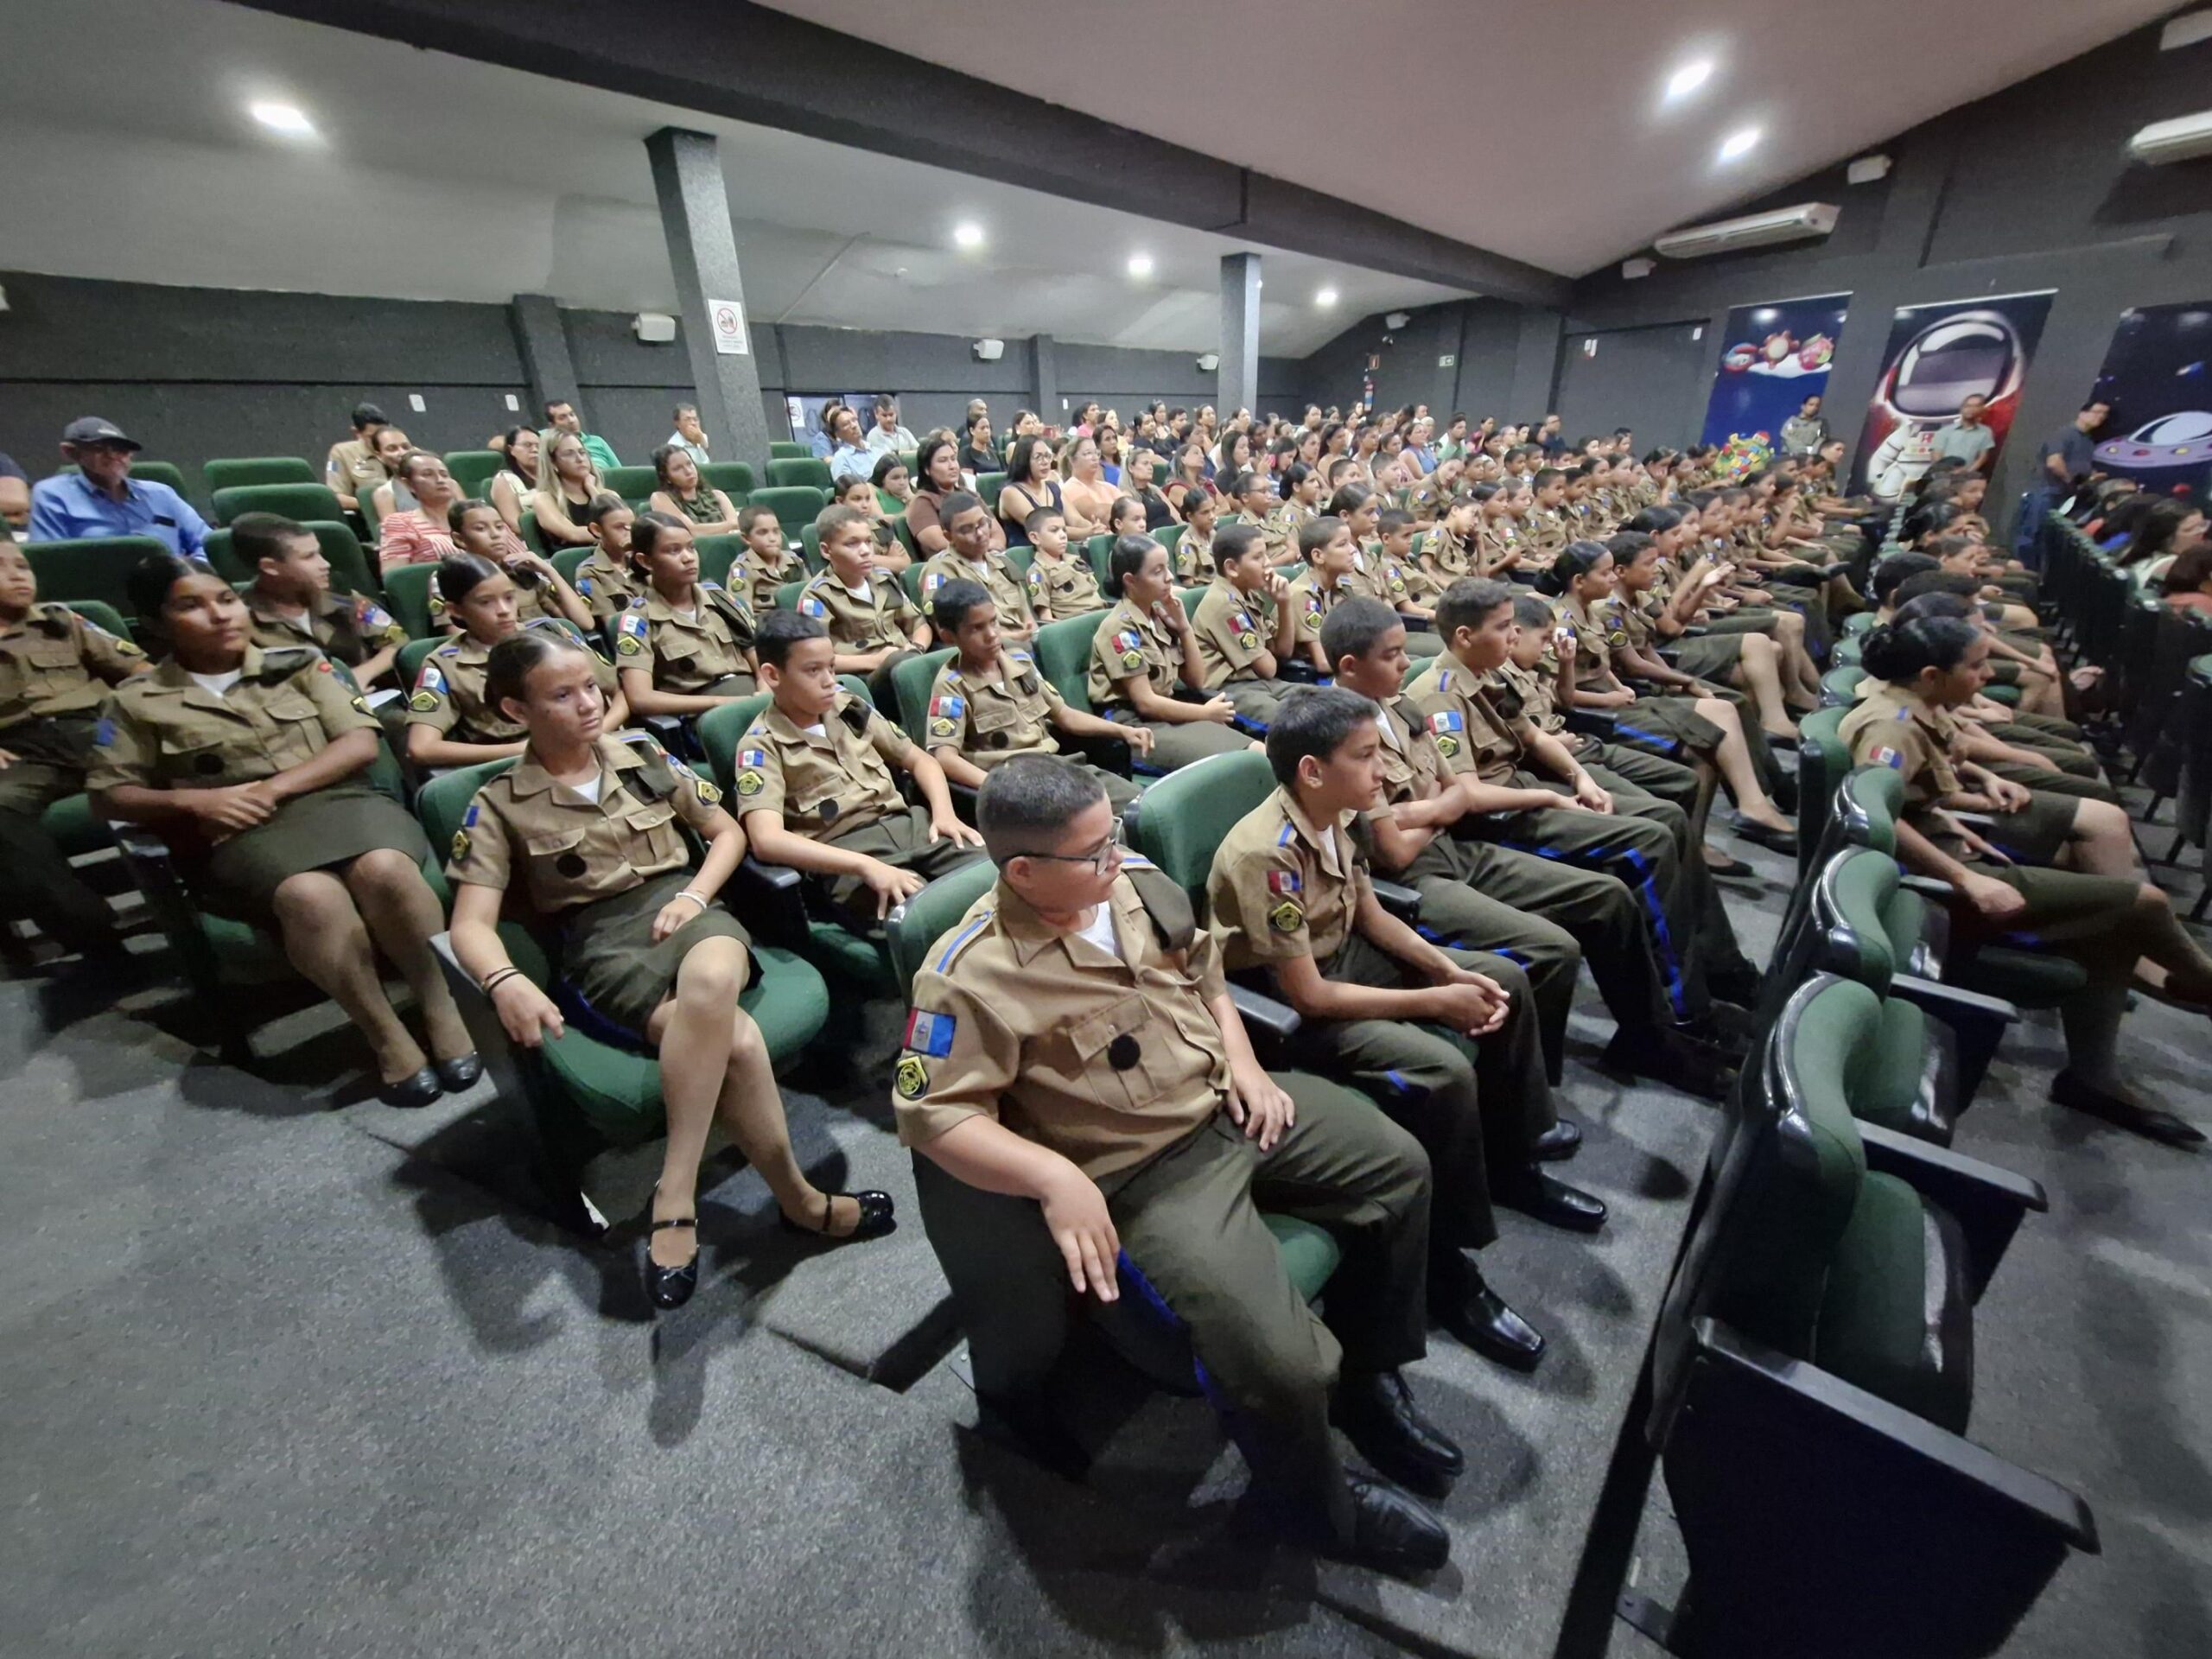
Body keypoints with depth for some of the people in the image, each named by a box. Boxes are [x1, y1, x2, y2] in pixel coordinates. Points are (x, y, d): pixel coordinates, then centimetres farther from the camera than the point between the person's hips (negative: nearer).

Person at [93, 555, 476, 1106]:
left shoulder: (298, 663, 15)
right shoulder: (136, 702, 14)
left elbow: (361, 743, 5)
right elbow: (107, 796, 15)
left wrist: (275, 787, -6)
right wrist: (191, 800, -6)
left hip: (337, 798, 1)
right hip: (238, 833, 0)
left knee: (385, 869, -37)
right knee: (311, 895, -37)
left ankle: (442, 1013, -24)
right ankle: (387, 1039, -26)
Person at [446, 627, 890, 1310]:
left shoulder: (644, 754, 12)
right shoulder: (498, 806, 6)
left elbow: (728, 831, 16)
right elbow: (471, 923, -2)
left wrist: (696, 895, -3)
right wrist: (506, 981, -25)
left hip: (681, 908, 2)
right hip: (601, 944, -2)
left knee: (711, 980, -39)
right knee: (736, 1039, -33)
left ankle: (674, 1199, -27)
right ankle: (797, 1200, -16)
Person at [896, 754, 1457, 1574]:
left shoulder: (1140, 883, -2)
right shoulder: (972, 977, -24)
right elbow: (933, 1113, -22)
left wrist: (1244, 1063, 0)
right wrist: (1054, 1176, -33)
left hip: (1229, 1106, 8)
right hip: (1143, 1173, -7)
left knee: (1399, 1165, 12)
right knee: (1279, 1360, -20)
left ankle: (1367, 1376, 33)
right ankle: (1318, 1499, 19)